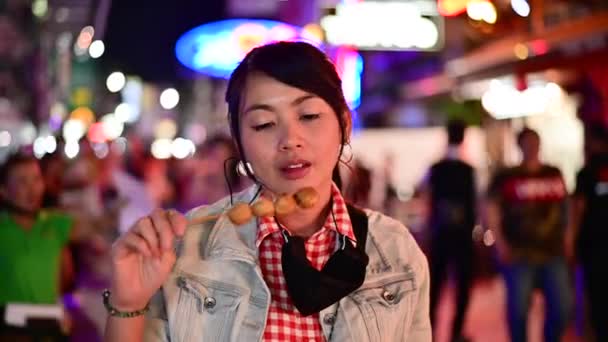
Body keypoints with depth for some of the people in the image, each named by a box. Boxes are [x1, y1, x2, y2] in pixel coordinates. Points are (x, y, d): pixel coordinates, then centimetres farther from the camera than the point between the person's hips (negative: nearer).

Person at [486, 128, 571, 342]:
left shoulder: (554, 174, 13)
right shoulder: (506, 177, 0)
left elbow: (566, 206, 18)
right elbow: (492, 209, -3)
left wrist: (567, 237, 11)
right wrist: (500, 243, -11)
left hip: (553, 251, 4)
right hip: (519, 253, -4)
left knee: (562, 304, 3)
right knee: (519, 305, -3)